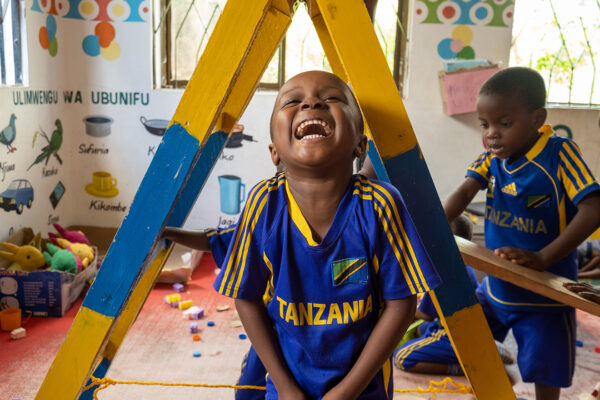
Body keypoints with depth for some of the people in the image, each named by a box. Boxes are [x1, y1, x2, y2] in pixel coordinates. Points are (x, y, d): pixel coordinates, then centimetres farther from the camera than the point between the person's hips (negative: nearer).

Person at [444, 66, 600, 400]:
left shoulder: (559, 154, -18)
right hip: (497, 285, 5)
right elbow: (465, 191, -11)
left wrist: (542, 258, -34)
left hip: (545, 294, -5)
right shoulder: (492, 156, -2)